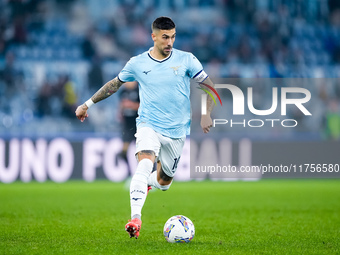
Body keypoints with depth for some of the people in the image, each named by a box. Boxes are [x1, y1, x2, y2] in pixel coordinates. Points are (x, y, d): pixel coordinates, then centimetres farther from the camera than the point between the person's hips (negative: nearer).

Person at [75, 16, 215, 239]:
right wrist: (88, 104, 18)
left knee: (163, 182, 10)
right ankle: (136, 218, -40)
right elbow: (114, 84, 16)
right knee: (145, 161, -30)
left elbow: (209, 86, 5)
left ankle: (146, 181, 48)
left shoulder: (186, 60, -2)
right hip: (149, 125, -2)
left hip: (177, 131, 2)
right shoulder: (137, 63, 0)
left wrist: (206, 114, -10)